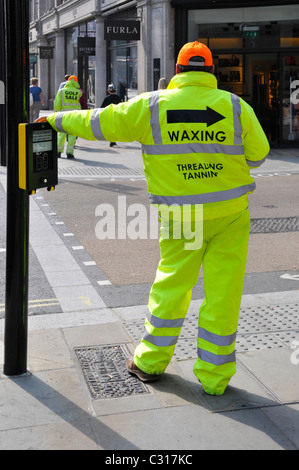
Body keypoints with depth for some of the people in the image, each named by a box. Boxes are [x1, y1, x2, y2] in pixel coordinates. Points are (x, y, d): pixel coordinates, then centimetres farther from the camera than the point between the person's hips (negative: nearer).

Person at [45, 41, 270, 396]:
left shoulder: (152, 106, -3)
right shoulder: (235, 106, -3)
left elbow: (99, 123, 4)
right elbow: (258, 154, 2)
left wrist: (58, 119, 19)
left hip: (180, 216, 1)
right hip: (230, 213, 0)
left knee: (172, 284, 16)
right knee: (223, 292, 6)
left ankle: (151, 360, 28)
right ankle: (214, 375, 15)